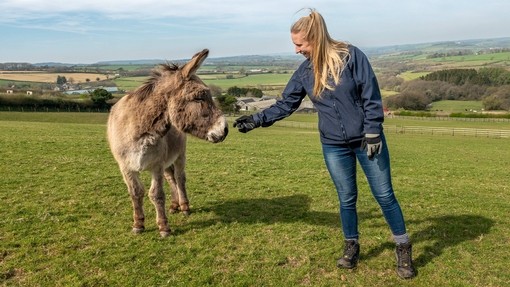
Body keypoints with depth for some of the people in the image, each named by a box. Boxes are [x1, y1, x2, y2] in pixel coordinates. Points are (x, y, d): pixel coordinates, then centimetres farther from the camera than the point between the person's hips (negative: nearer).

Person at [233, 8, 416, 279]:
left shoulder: (351, 55, -13)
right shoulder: (305, 71, 0)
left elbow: (371, 97, -12)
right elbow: (285, 104, 5)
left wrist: (373, 133, -14)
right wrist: (256, 120, -2)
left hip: (367, 139, -3)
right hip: (334, 146, 3)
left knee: (384, 195, 5)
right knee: (347, 198, 12)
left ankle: (403, 249, 22)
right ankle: (351, 246, 32)